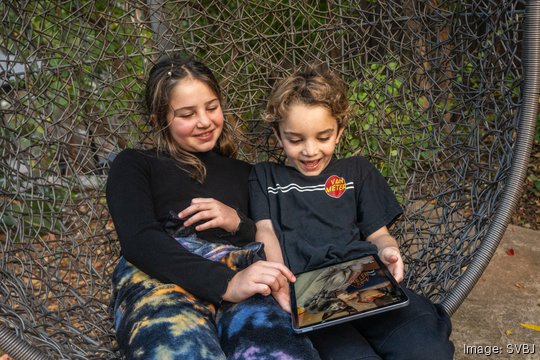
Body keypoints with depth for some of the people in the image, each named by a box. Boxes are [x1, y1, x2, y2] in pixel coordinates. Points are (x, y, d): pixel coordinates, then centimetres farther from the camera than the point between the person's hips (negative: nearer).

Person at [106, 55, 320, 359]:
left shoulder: (245, 173, 31)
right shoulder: (134, 164, 19)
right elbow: (139, 240, -1)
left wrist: (239, 223, -1)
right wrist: (225, 283, -16)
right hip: (160, 278, -1)